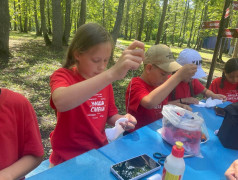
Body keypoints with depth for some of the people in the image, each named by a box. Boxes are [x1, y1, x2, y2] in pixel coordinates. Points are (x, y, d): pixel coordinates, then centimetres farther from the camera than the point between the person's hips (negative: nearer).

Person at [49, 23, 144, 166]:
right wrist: (112, 73, -42)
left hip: (100, 151, 5)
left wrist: (122, 120, -9)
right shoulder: (63, 76, -11)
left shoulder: (104, 80, 4)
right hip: (69, 158, -4)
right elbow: (61, 103, -35)